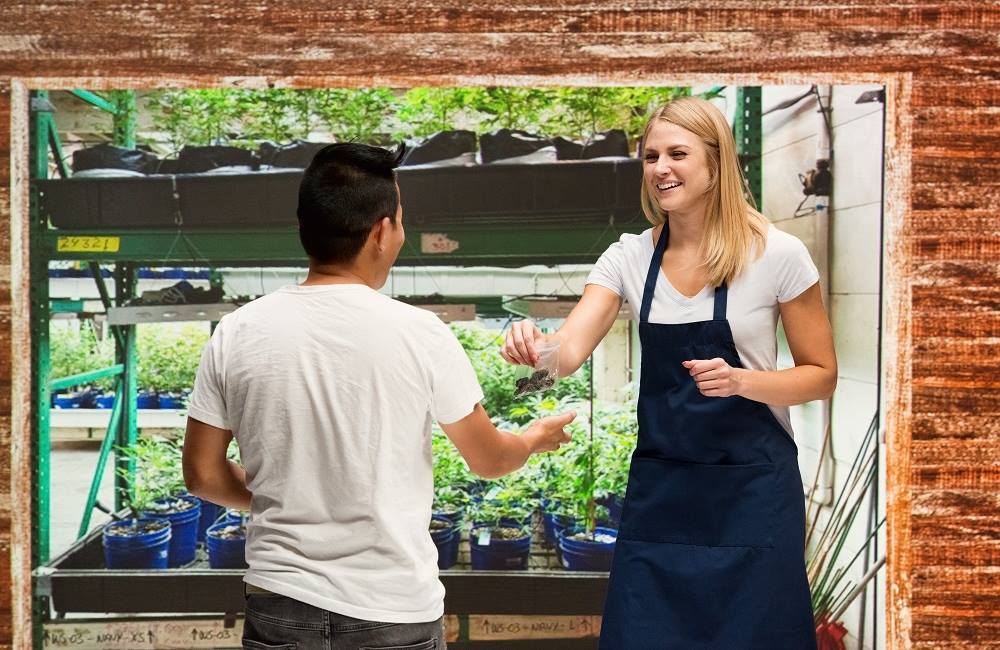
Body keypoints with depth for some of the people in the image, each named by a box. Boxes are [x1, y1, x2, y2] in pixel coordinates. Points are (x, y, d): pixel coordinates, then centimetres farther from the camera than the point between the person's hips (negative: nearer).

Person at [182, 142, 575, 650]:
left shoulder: (236, 333, -7)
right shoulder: (419, 334, -12)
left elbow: (203, 474, 1)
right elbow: (489, 460, 0)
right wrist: (536, 437, 21)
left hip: (279, 607, 2)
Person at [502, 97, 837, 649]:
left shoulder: (777, 256, -9)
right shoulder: (628, 257, 0)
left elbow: (821, 375, -2)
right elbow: (568, 352, -12)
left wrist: (740, 381, -20)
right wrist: (533, 348, -36)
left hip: (751, 485, -2)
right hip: (659, 484, 3)